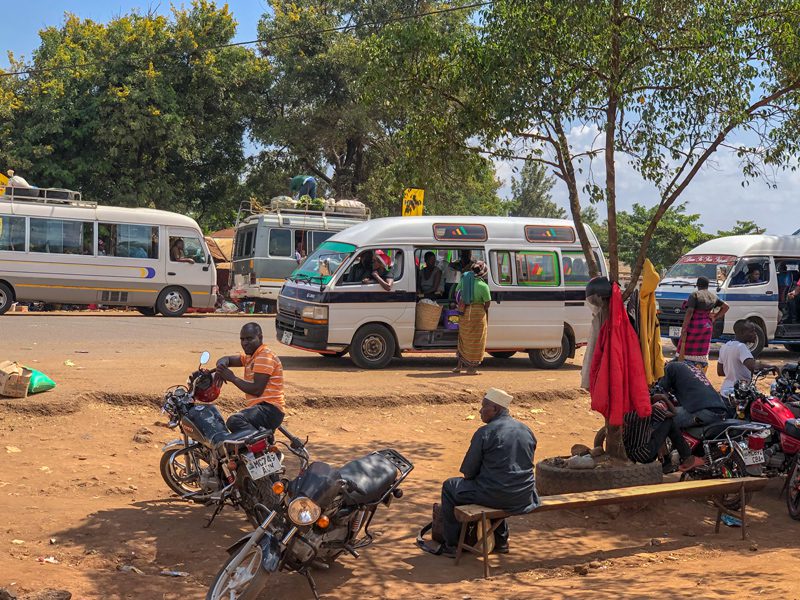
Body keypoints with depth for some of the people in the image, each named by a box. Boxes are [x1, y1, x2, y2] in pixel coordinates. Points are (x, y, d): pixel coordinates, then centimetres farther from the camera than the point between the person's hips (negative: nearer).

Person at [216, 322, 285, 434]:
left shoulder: (265, 356, -11)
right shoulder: (250, 356, 20)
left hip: (270, 409, -11)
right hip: (260, 407, 11)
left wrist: (232, 378, -15)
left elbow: (257, 390, -19)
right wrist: (222, 364, -7)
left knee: (234, 421, -34)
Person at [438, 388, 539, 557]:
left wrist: (470, 475, 17)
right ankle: (500, 540, 40)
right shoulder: (527, 430, 8)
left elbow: (468, 472, -8)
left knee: (449, 487, 15)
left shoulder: (485, 432, -12)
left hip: (495, 496, -7)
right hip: (524, 497, 7)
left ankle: (452, 545, 19)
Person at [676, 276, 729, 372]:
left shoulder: (694, 295, -9)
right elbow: (725, 306, 17)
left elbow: (689, 312, -17)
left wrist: (684, 328, -17)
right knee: (702, 353, 10)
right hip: (707, 326, 6)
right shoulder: (713, 296, 11)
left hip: (694, 326, -6)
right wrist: (715, 317, 14)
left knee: (686, 350, -1)